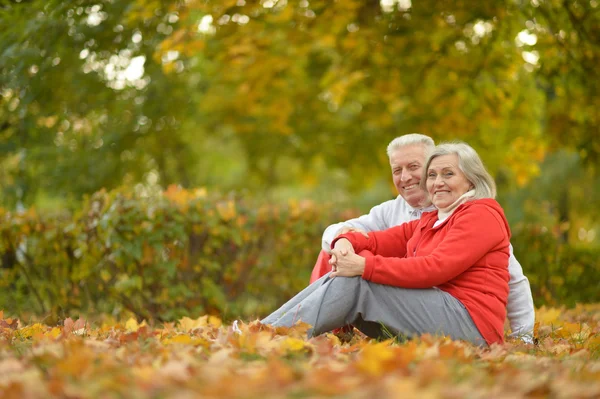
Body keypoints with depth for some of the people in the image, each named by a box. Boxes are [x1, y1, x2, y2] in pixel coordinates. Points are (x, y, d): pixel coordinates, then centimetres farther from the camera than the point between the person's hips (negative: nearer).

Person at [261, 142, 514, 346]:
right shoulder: (430, 222, 26)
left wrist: (366, 266, -24)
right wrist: (347, 242, -10)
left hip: (469, 323, -8)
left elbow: (435, 268, -18)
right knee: (340, 276, -5)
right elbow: (383, 240, 15)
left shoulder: (481, 215, -3)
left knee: (355, 282, -20)